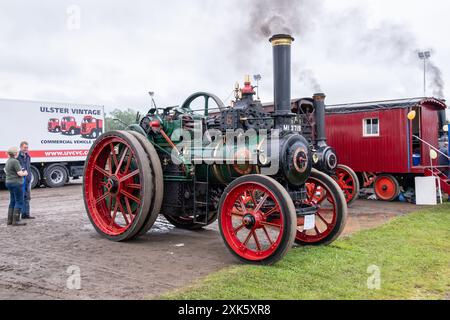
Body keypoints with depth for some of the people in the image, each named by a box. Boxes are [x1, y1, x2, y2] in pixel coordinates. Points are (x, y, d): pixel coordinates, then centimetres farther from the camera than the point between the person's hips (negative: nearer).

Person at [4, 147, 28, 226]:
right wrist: (25, 173, 2)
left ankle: (10, 220, 17)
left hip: (9, 182, 10)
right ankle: (16, 221, -4)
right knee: (19, 202, -4)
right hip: (16, 183, -10)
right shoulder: (15, 161, -16)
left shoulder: (8, 161, 13)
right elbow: (20, 173, -20)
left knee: (12, 202, 15)